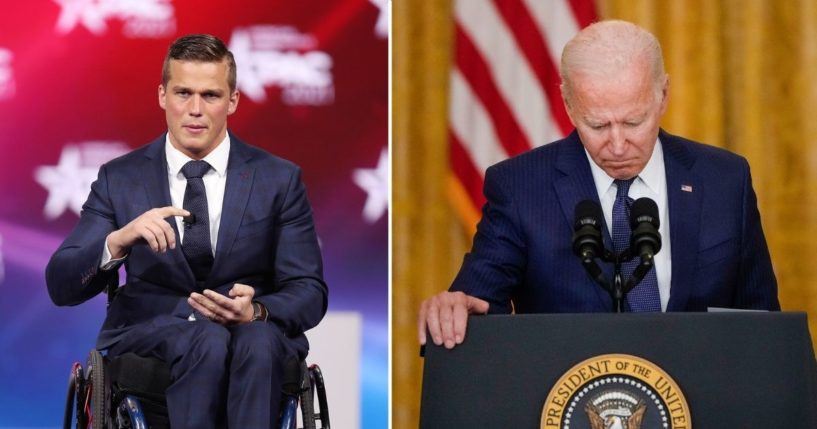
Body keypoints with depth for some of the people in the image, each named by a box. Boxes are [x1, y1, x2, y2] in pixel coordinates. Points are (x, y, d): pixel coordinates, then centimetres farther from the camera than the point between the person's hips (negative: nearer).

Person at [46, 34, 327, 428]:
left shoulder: (279, 179, 8)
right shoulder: (119, 180, 7)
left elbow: (309, 292, 4)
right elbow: (61, 286, 0)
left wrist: (256, 312, -20)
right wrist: (118, 242, -23)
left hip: (258, 333, 0)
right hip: (147, 335, 0)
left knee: (258, 342, -36)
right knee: (207, 341, -36)